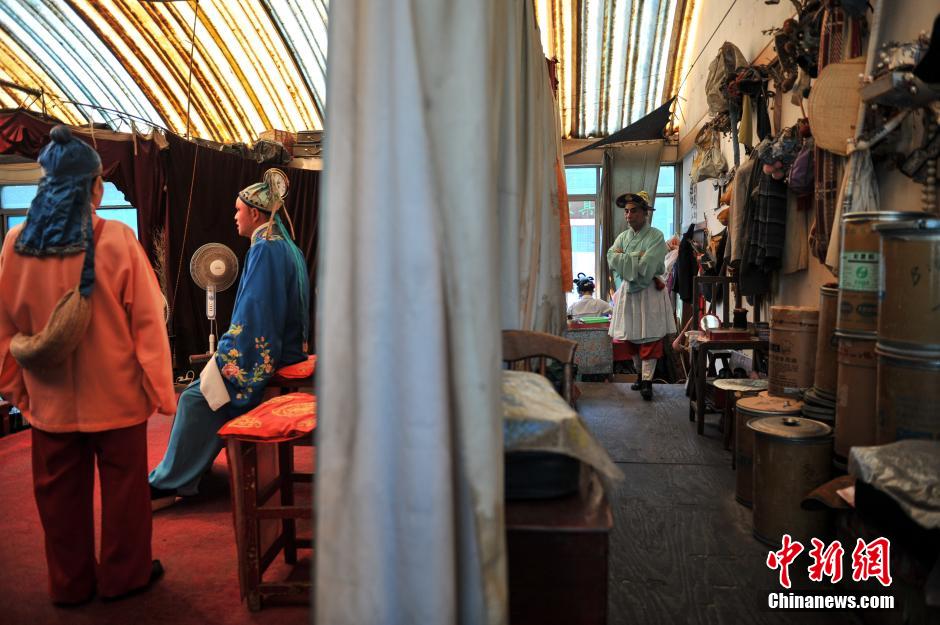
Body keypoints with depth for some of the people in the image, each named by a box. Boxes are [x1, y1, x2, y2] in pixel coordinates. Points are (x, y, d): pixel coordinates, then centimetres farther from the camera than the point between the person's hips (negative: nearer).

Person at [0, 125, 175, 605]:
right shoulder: (117, 240, -13)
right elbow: (147, 319, -12)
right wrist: (161, 389, -5)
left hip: (50, 395, 4)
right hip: (115, 392, -3)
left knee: (60, 491, 17)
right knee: (122, 484, 13)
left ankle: (70, 584, 32)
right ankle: (124, 576, 27)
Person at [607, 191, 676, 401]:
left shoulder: (656, 236, -6)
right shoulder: (623, 236, 11)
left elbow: (646, 266, -18)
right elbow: (611, 257, -8)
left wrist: (624, 257, -8)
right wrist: (637, 256, -14)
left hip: (649, 292, -5)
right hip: (627, 291, 5)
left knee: (650, 337, -5)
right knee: (631, 337, 8)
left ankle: (647, 381, -3)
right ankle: (640, 375, 23)